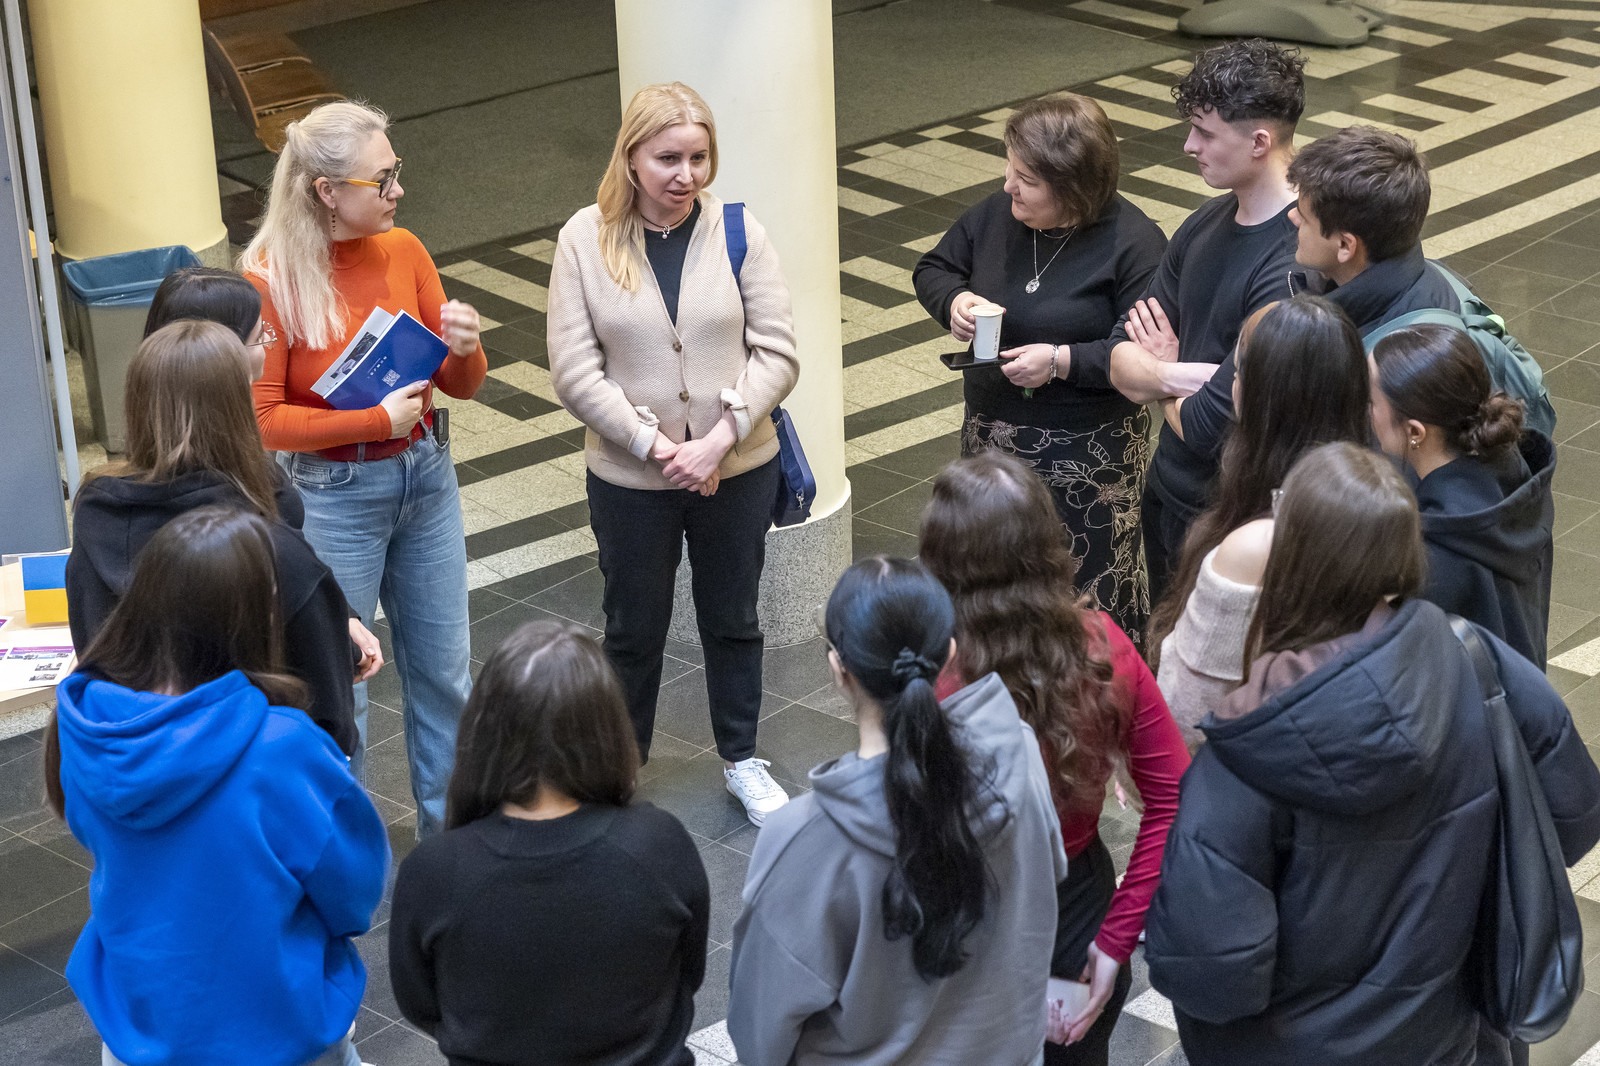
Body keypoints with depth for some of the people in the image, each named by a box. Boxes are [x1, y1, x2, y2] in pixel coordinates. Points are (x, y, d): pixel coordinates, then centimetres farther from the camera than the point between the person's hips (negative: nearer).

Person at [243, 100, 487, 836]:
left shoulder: (404, 252, -1)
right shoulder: (270, 281, -16)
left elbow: (462, 385, 5)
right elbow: (260, 418, -16)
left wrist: (464, 347, -17)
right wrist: (377, 421, -19)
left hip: (425, 478, 5)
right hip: (333, 496, -5)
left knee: (444, 668, 15)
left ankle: (451, 832, 33)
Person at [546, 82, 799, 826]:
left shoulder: (738, 233, -7)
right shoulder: (585, 239, -8)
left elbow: (776, 353, -8)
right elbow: (575, 371, -11)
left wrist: (718, 441, -18)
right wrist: (656, 446, -17)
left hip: (739, 472, 1)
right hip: (629, 480, -1)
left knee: (733, 620, 18)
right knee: (634, 628, 16)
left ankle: (742, 760, 37)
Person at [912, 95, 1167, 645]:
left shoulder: (1134, 243, -17)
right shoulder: (996, 214, -1)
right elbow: (933, 267, 14)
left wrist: (1061, 361, -26)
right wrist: (954, 298, -9)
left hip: (1088, 450, -6)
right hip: (991, 432, 6)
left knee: (1090, 590, 1)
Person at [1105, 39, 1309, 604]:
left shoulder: (1293, 267, -27)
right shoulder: (1206, 224, 2)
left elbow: (1209, 429, -27)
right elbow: (1121, 361, 2)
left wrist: (1159, 372, -6)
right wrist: (1185, 376, -19)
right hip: (1168, 492, 8)